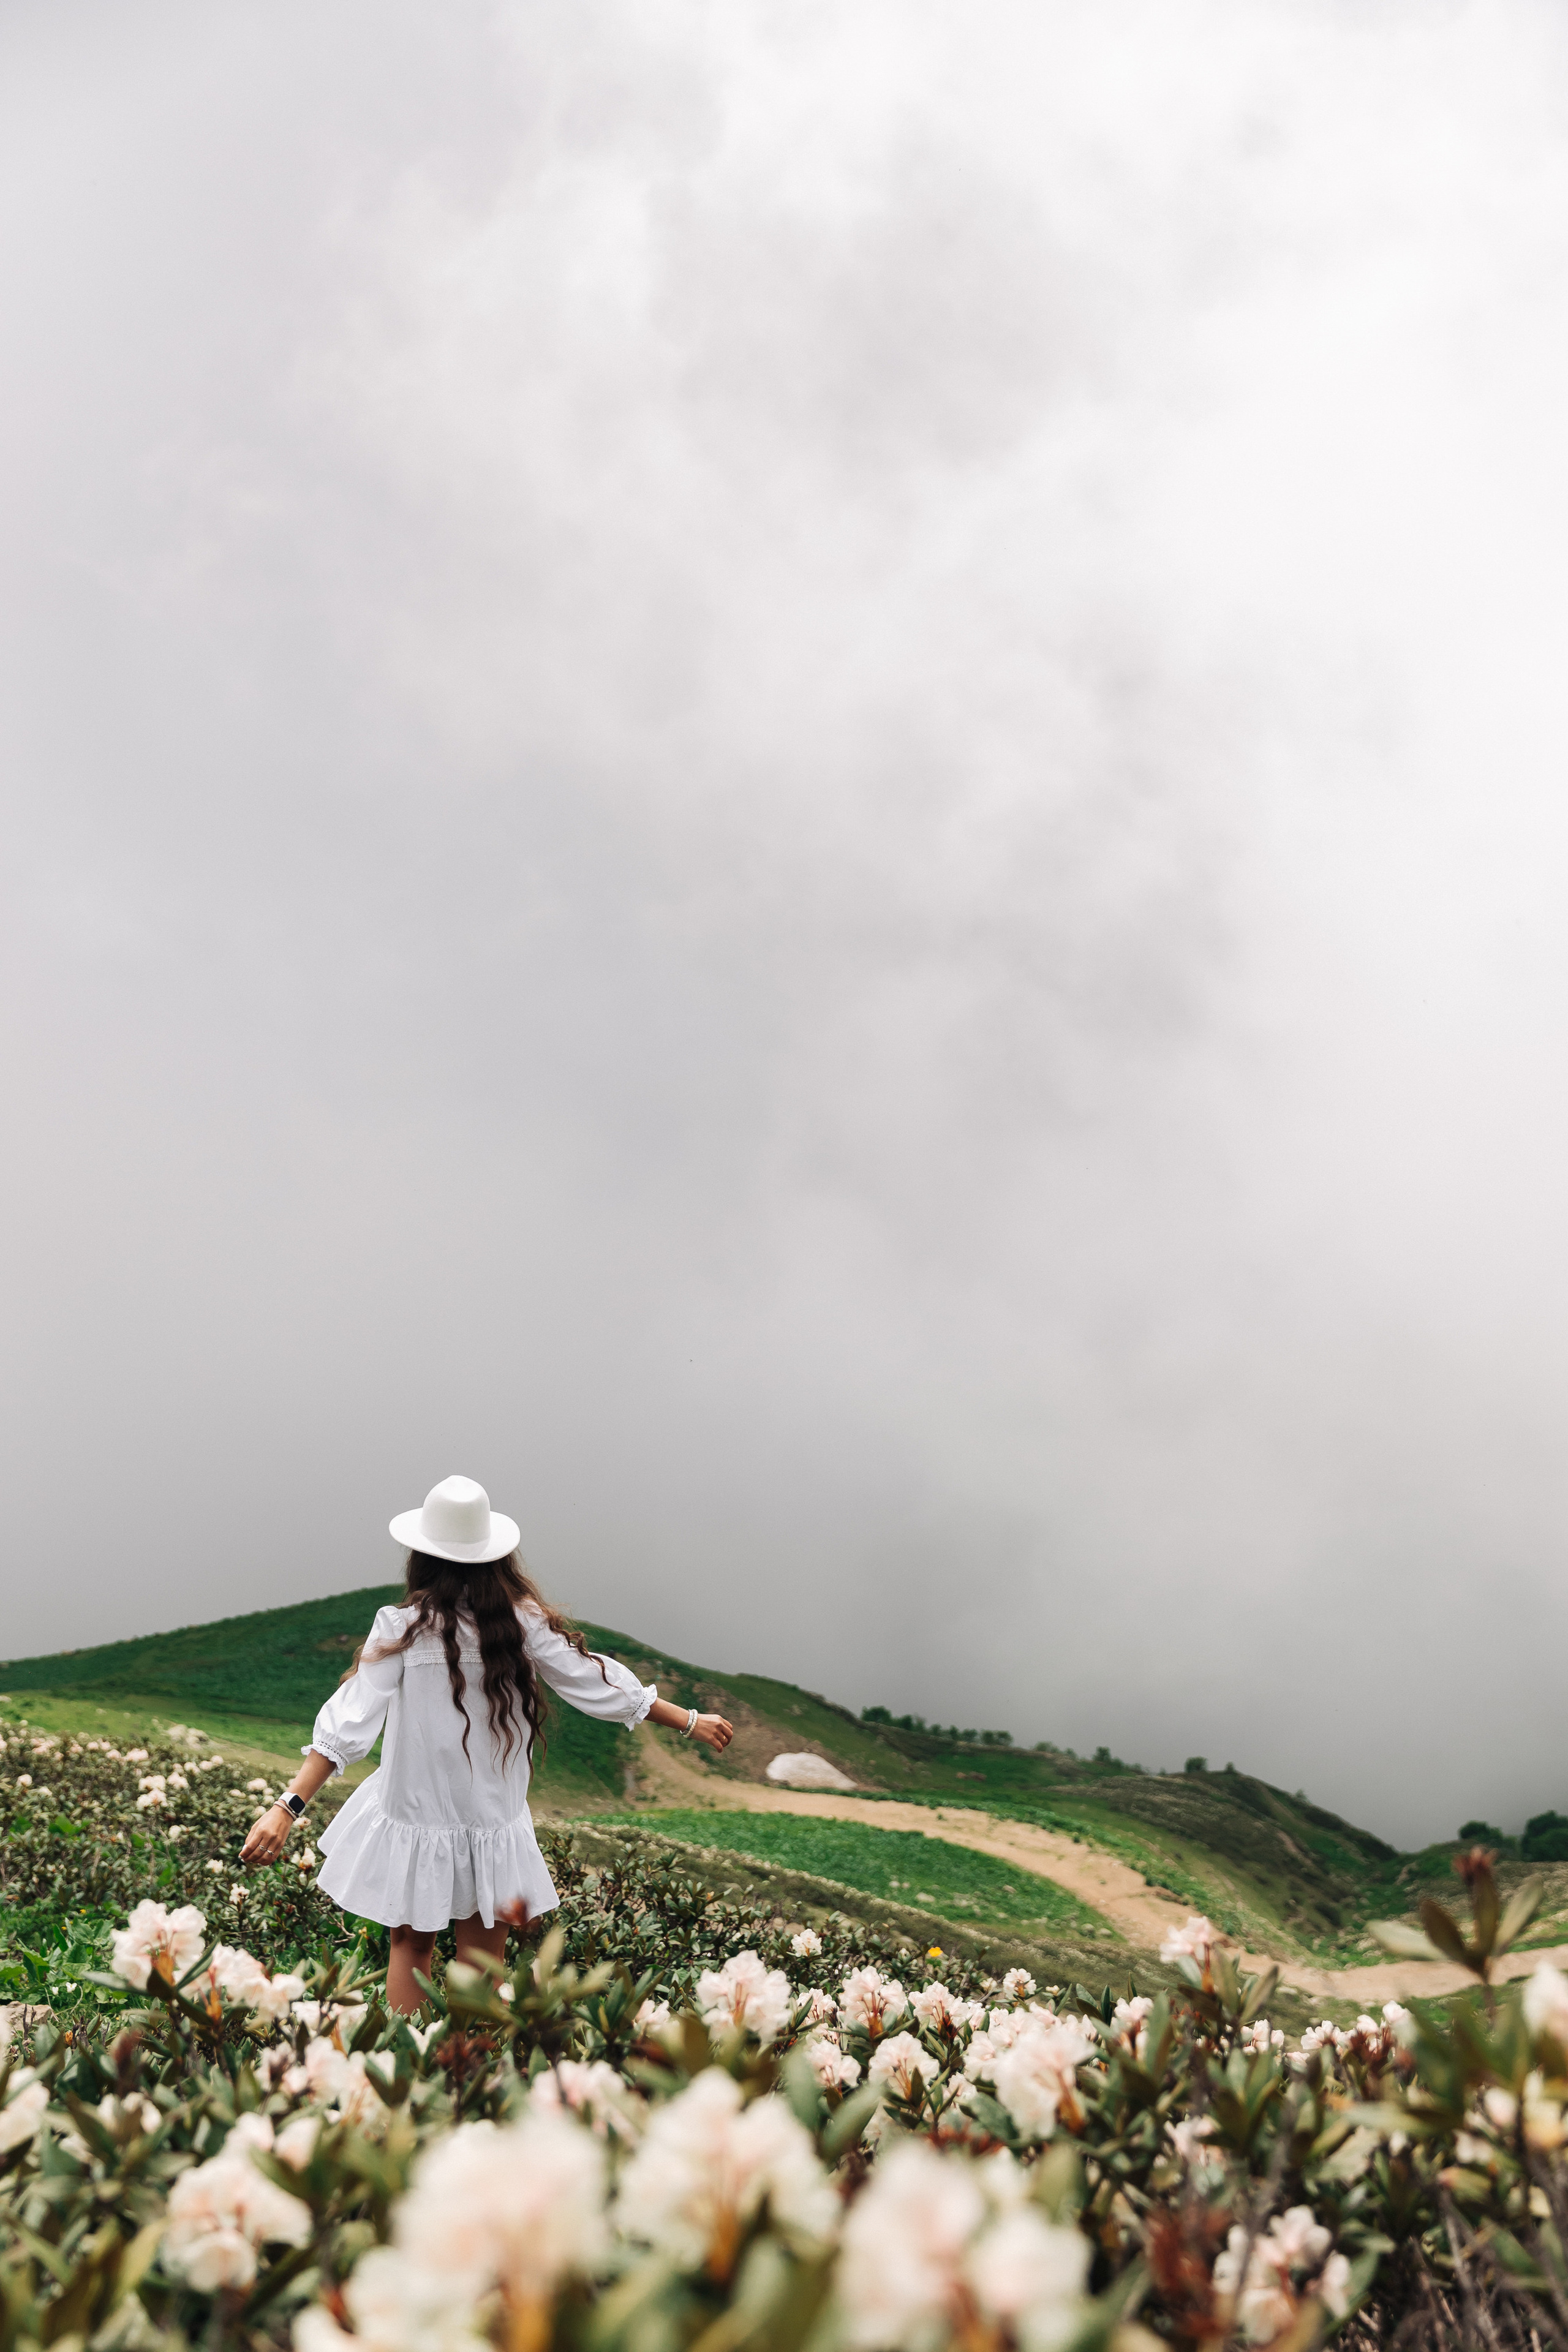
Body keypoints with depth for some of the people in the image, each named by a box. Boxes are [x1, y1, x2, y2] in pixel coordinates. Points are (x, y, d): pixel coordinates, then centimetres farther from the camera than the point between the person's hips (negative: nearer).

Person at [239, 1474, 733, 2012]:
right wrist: (691, 1722, 7)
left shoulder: (403, 1629, -14)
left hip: (414, 1820, -1)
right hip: (493, 1823, 1)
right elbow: (602, 1686, -3)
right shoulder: (523, 1623, -9)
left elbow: (347, 1726, -19)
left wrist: (287, 1807, -18)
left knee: (410, 1948, 19)